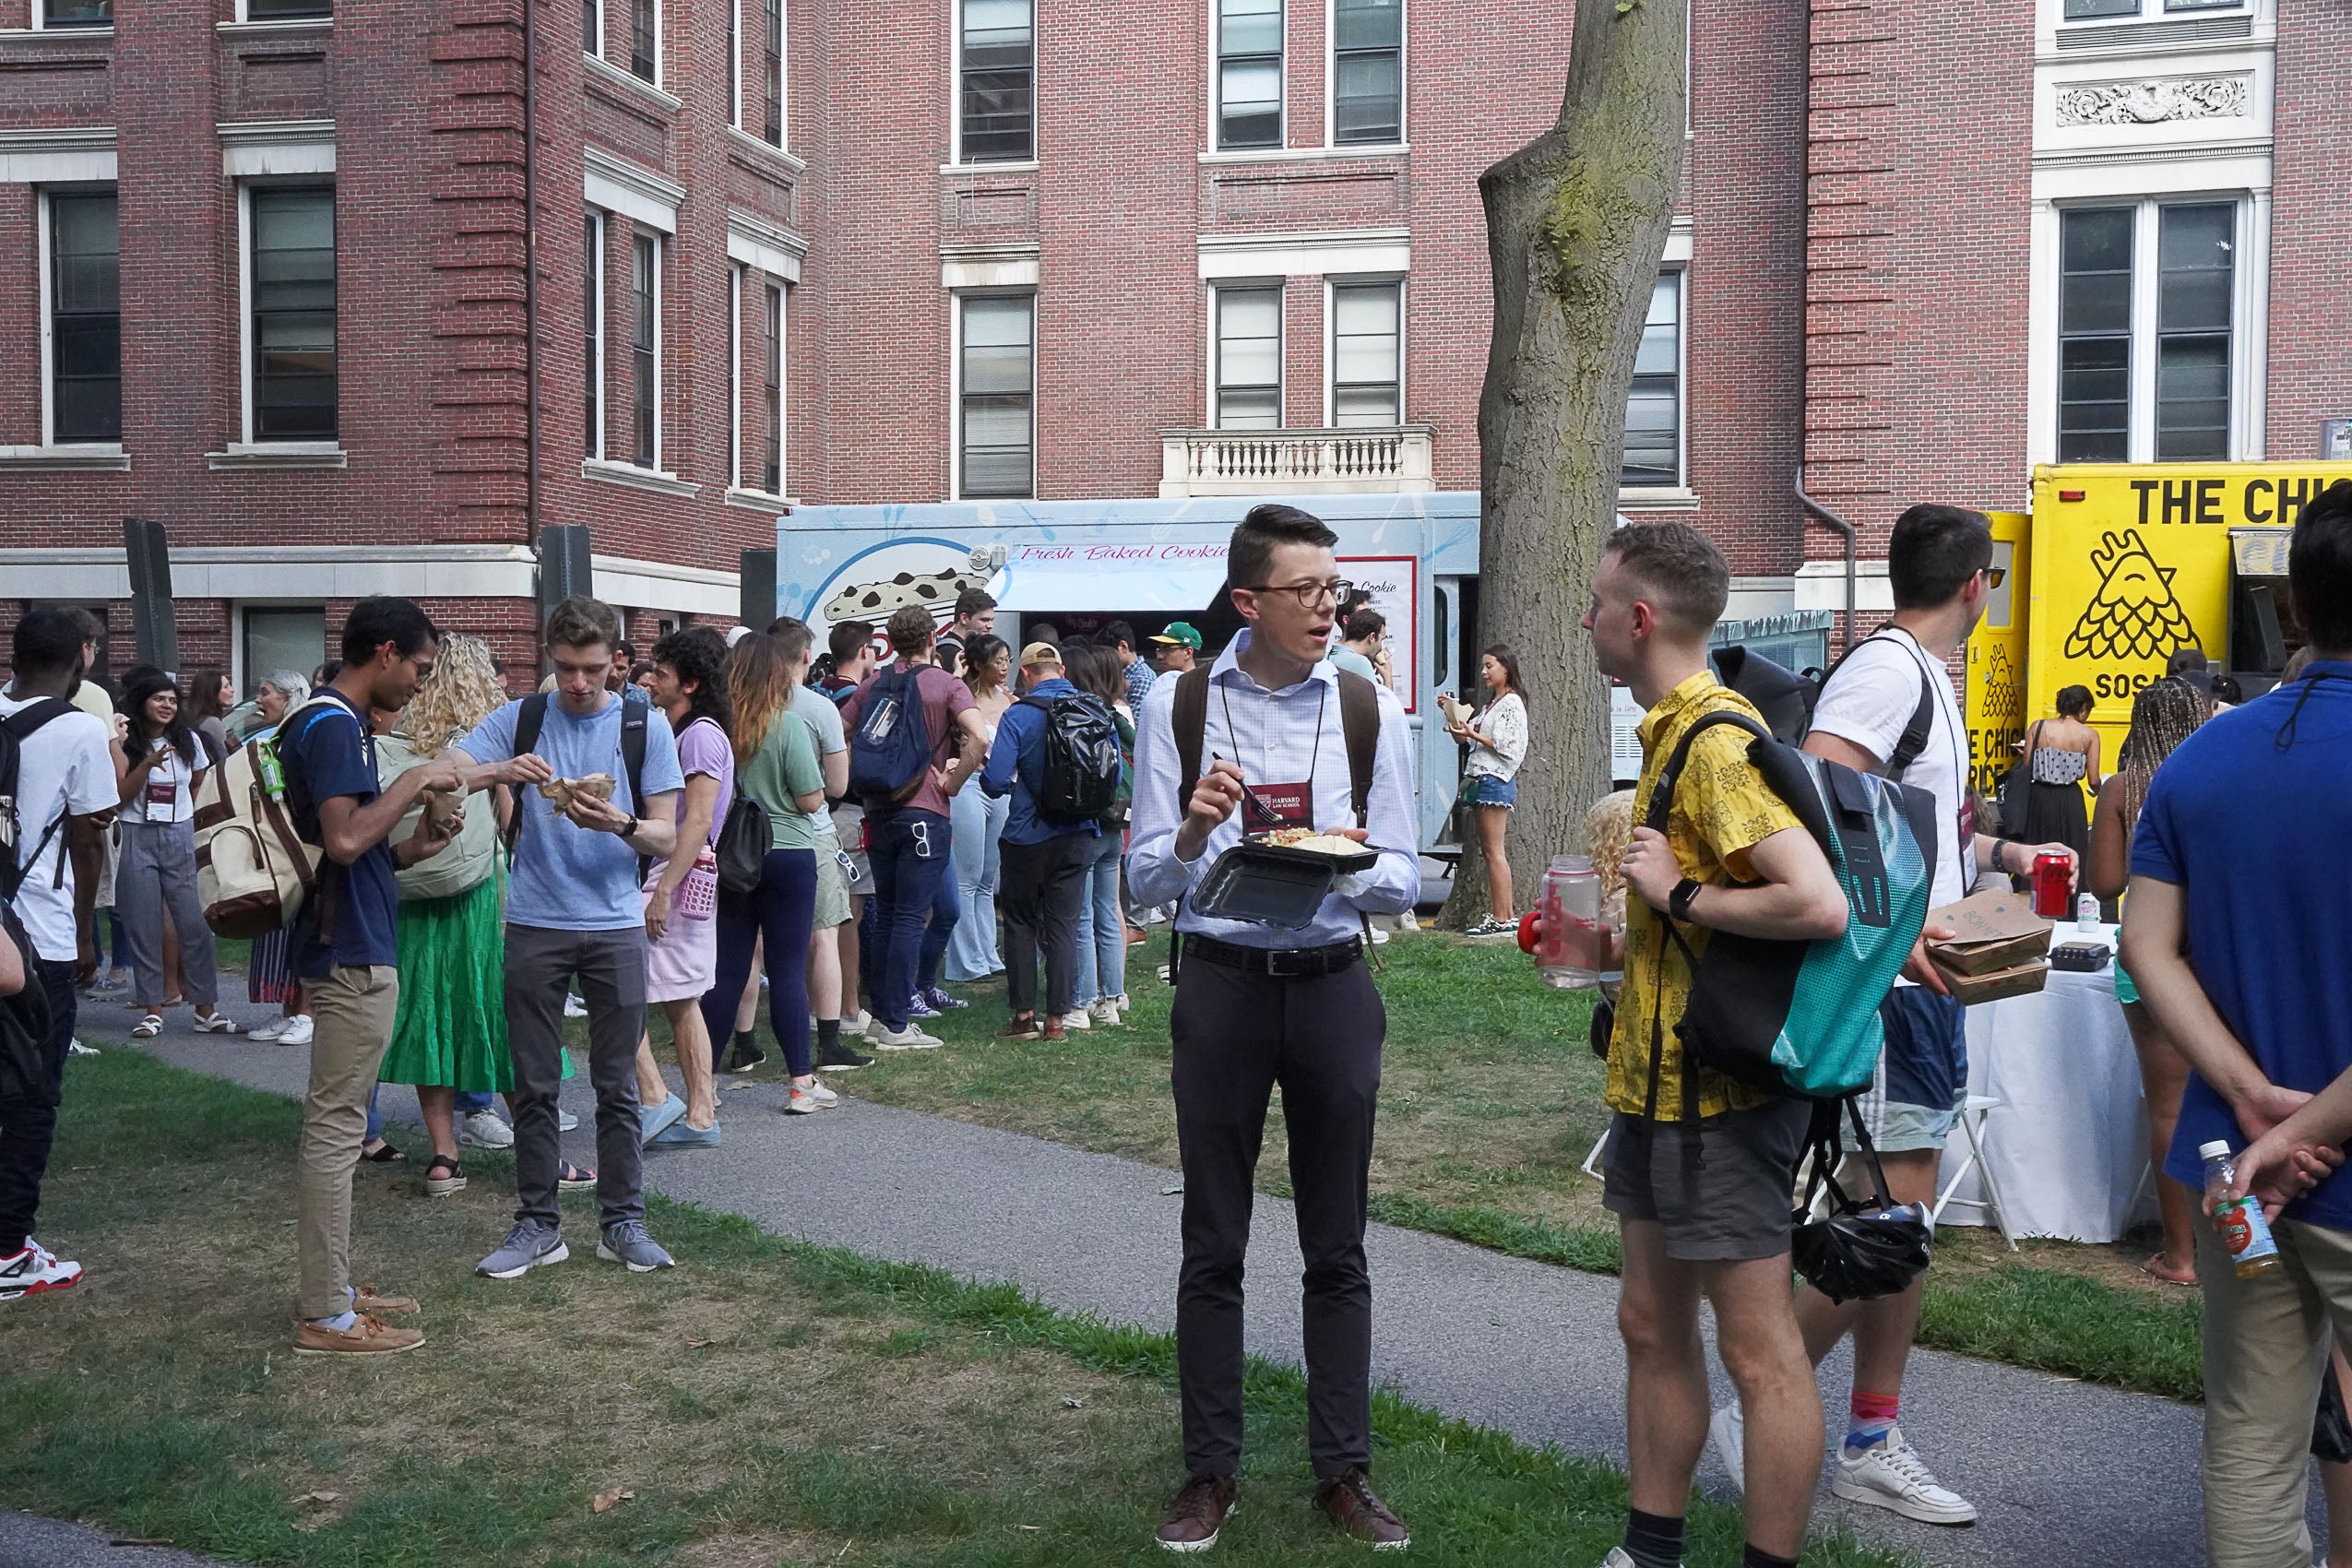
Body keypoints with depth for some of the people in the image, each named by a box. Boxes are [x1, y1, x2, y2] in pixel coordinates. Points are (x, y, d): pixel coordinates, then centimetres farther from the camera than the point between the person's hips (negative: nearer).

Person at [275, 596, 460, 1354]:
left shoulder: (337, 723, 15)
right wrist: (415, 780, -17)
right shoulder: (334, 726, -15)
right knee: (335, 1127, -5)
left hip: (354, 950, 11)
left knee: (336, 1124, 15)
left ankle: (333, 1287, 24)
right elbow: (343, 838, -27)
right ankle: (326, 1315, 1)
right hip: (351, 955, -11)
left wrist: (414, 848, 6)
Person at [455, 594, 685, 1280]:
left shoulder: (646, 725, 0)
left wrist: (620, 824, -22)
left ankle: (622, 1221, 17)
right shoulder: (520, 719, 2)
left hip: (616, 926, -1)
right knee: (534, 1086, 7)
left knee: (617, 1086, 6)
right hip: (534, 925, 1)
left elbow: (667, 837, -1)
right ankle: (537, 1225, 17)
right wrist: (501, 771, -24)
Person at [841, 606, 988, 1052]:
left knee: (886, 915, 15)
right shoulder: (946, 685, -6)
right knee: (910, 918, -3)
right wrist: (952, 783, -10)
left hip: (878, 811, 5)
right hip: (924, 813, -5)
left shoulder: (873, 684, 8)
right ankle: (897, 1024, -1)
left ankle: (880, 1015, 19)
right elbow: (978, 739, -21)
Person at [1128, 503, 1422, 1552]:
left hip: (1332, 984, 1)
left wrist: (1347, 865, -20)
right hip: (1221, 982, -1)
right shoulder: (1178, 706, -2)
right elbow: (1146, 880, -1)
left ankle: (1344, 1473, 23)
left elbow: (1405, 882, 2)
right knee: (1213, 1244, 9)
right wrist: (1193, 833, -22)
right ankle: (1209, 1473, 22)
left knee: (1336, 1246, 10)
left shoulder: (1369, 710, 1)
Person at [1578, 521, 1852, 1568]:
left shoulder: (1714, 744, -20)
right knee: (1651, 1325, 18)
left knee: (1756, 1352, 2)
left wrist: (1679, 895, -22)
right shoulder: (1676, 731, 12)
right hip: (1658, 1082, 11)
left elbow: (1819, 903, -31)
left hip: (1719, 1097, -11)